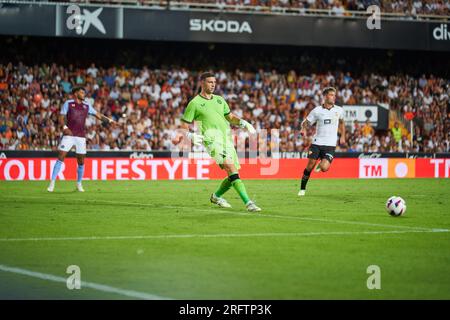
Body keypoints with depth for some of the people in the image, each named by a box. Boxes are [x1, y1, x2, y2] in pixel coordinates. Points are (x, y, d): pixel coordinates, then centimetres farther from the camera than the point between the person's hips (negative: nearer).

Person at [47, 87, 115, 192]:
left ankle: (79, 184, 21)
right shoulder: (68, 104, 2)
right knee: (60, 158, -11)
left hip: (81, 137, 3)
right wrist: (65, 127, -19)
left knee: (81, 162, 4)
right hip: (68, 135, -3)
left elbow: (98, 115, 12)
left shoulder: (86, 106, 12)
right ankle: (52, 183, -9)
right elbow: (61, 118, -2)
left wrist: (108, 120, -3)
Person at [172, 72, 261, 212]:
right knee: (230, 167, -24)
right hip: (212, 139, -7)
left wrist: (243, 123, 13)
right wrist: (190, 136, -12)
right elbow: (184, 125, 7)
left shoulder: (219, 100, 21)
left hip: (227, 138, 7)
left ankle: (216, 196, 31)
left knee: (233, 174, 4)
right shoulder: (195, 103, 5)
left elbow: (230, 117, 31)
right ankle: (248, 202, -31)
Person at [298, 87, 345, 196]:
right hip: (317, 142, 0)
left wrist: (342, 136, 16)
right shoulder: (317, 110, -1)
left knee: (324, 168, -17)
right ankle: (302, 189, 11)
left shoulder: (339, 110, 5)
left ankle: (322, 163, 21)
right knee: (309, 166, -5)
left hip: (330, 145, 0)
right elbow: (306, 122, 7)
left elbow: (341, 122, 24)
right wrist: (304, 129, -15)